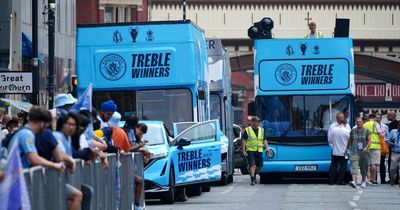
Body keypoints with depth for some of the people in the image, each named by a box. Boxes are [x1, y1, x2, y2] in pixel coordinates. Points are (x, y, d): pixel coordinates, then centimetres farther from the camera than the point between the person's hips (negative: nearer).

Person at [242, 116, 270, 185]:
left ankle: (254, 175, 31)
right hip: (250, 150, -4)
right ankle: (252, 179, -14)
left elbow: (264, 140, 18)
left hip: (259, 150, 4)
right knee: (252, 164, -14)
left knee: (259, 165, 5)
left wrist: (267, 147, 2)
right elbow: (243, 140, 0)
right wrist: (243, 150, -7)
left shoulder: (261, 130, 14)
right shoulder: (247, 130, 2)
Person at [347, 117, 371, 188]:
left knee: (363, 167, 8)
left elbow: (369, 141, 0)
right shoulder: (353, 131, 8)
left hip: (363, 152, 0)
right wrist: (347, 148, 14)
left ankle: (363, 181, 23)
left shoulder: (366, 131, 3)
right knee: (354, 166, -14)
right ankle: (353, 181, -25)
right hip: (354, 151, 0)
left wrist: (366, 147, -16)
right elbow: (350, 141, 17)